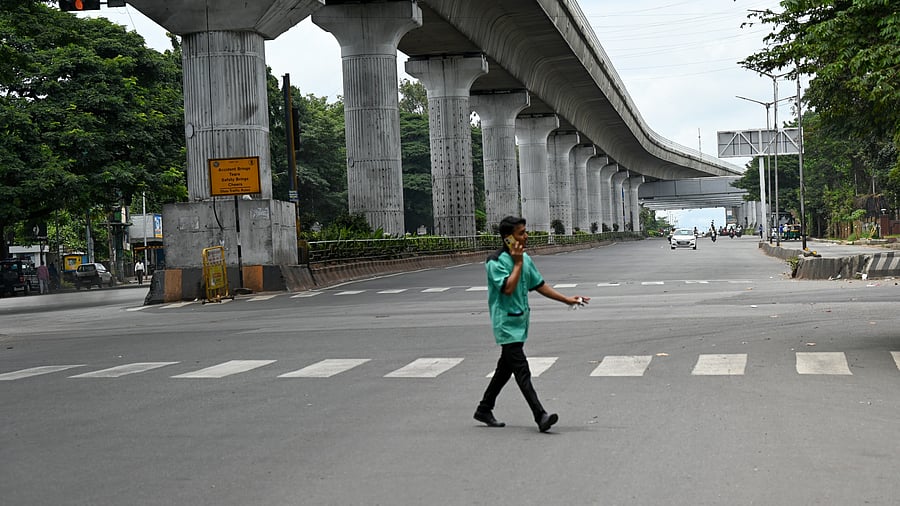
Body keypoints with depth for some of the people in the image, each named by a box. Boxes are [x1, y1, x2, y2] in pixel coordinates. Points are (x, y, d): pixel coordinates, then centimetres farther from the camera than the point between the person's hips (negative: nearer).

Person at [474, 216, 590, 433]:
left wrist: (567, 300, 15)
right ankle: (540, 416, -18)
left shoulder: (525, 259, 11)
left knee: (506, 367, 14)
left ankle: (484, 410, 26)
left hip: (521, 321, 9)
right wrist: (517, 263, -17)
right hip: (506, 323, -9)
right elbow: (508, 288, -24)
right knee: (521, 370, -13)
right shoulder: (495, 262, -13)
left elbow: (539, 285, 18)